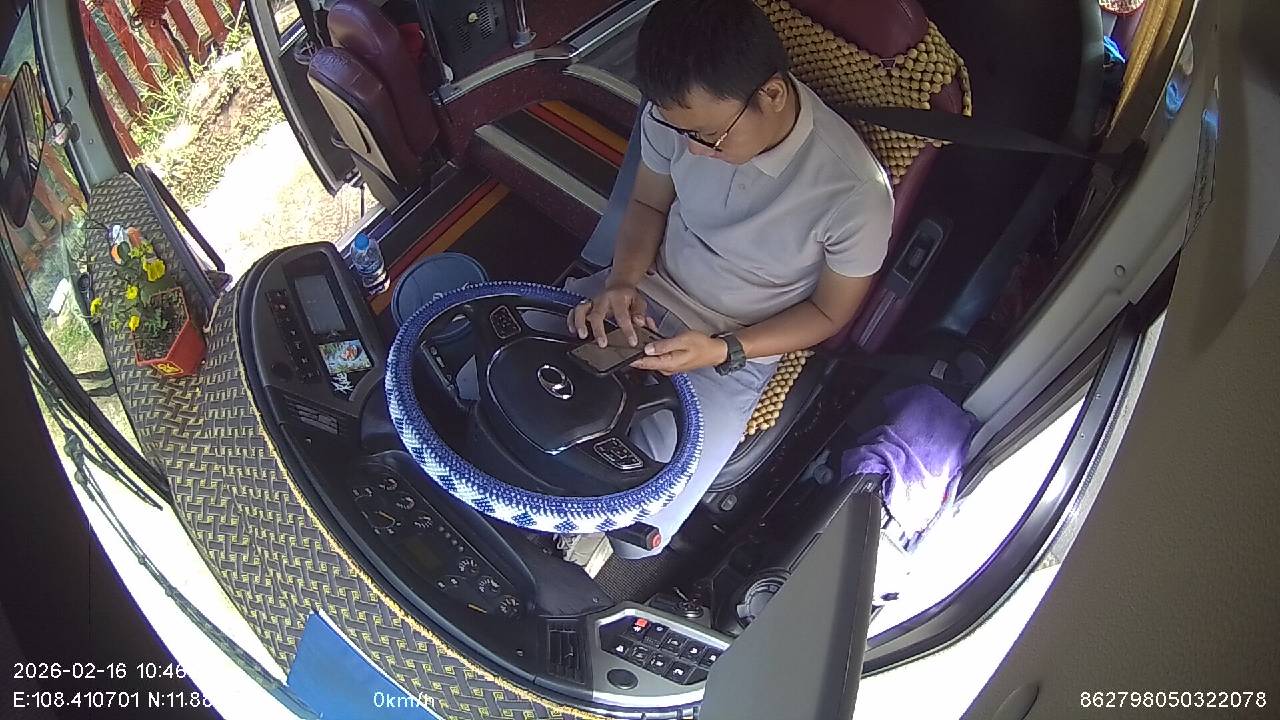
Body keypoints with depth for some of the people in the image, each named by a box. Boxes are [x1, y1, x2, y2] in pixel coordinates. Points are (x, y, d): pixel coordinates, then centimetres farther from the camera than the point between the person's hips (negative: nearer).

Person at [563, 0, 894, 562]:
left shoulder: (855, 192, -27)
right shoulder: (679, 111, -16)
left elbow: (830, 312, -9)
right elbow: (647, 204, 4)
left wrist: (722, 351, -22)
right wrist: (623, 280, -16)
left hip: (735, 353, -4)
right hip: (644, 297, 4)